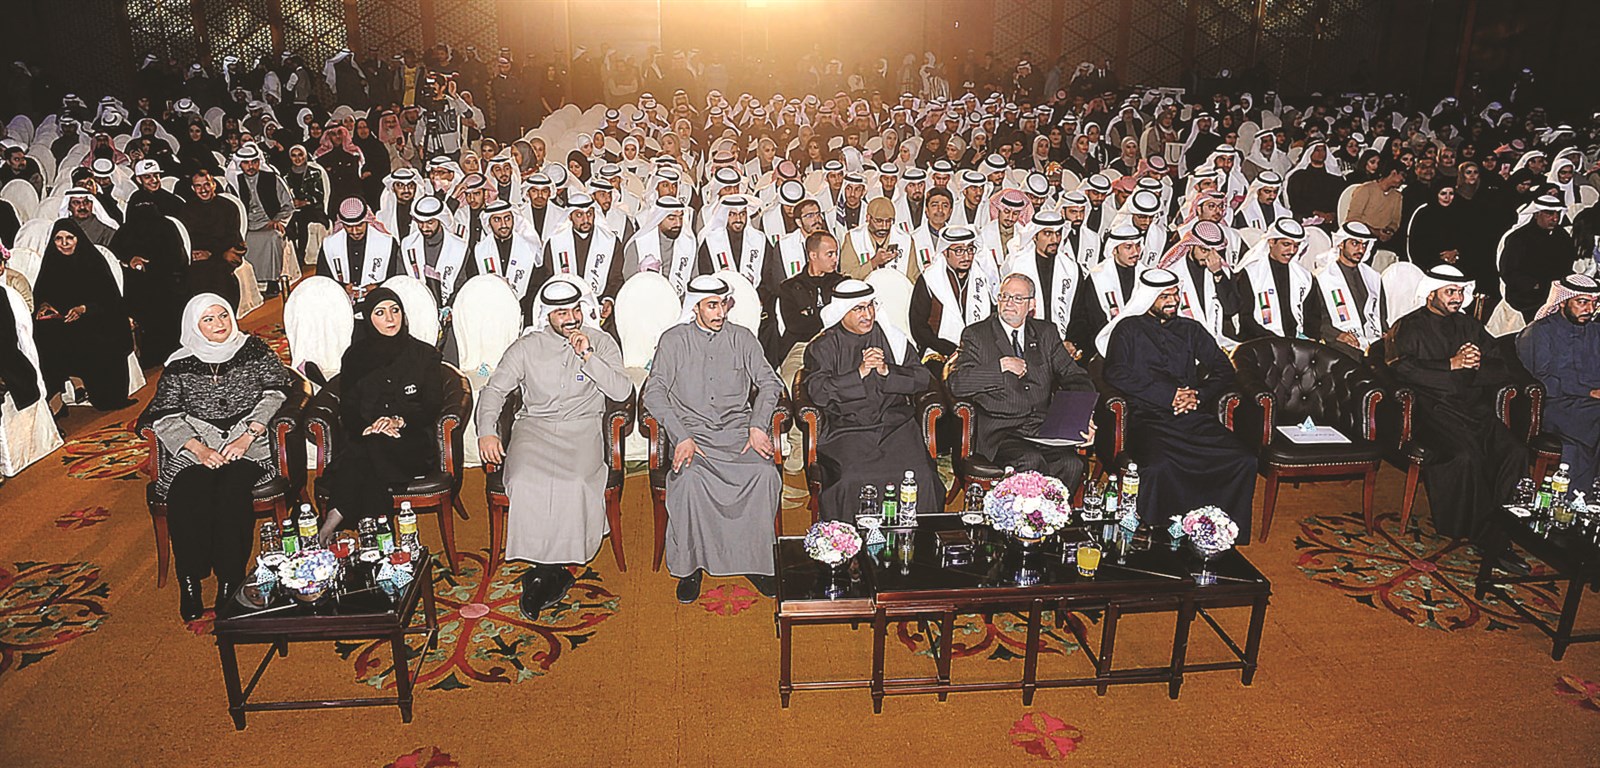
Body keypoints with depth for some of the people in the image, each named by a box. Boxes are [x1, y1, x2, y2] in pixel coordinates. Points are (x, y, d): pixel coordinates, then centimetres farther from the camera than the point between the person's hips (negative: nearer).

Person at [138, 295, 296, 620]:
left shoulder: (254, 350, 9)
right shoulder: (179, 365, 11)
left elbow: (277, 392, 0)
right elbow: (166, 415, 5)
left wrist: (246, 437, -11)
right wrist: (200, 449, -12)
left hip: (249, 444, -1)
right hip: (196, 450, 2)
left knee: (231, 490, -31)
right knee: (186, 495, -29)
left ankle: (230, 581, -21)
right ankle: (190, 580, -16)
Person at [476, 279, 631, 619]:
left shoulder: (601, 343, 7)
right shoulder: (527, 348, 9)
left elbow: (622, 391, -4)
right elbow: (494, 389, 7)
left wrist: (588, 356, -14)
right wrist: (487, 431, -10)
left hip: (582, 429, -1)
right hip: (534, 427, 1)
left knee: (574, 482, -32)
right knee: (524, 482, -29)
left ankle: (544, 571, -15)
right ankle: (554, 574, -15)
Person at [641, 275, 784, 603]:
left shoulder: (742, 338, 12)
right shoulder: (674, 340, 6)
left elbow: (769, 383, 11)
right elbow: (653, 393, 0)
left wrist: (757, 426, -6)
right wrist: (682, 437, -14)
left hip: (737, 430, 2)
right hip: (692, 431, -1)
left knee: (765, 472, -28)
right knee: (689, 478, -33)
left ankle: (757, 562, -14)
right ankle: (689, 564, -16)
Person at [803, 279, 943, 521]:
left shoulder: (893, 338, 15)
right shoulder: (823, 347, 9)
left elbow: (923, 379, 9)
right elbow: (817, 391, -6)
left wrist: (887, 370, -7)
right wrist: (860, 372, -12)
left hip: (897, 426, 2)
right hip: (847, 431, -2)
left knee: (920, 478, -23)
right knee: (851, 481, -28)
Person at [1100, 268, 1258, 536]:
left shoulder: (1191, 330, 25)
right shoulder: (1128, 329, 13)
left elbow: (1224, 369, 18)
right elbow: (1117, 375, -2)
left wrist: (1199, 395, -3)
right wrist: (1169, 394, -8)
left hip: (1195, 417, 4)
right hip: (1149, 418, -4)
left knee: (1244, 461, -21)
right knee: (1159, 467, -36)